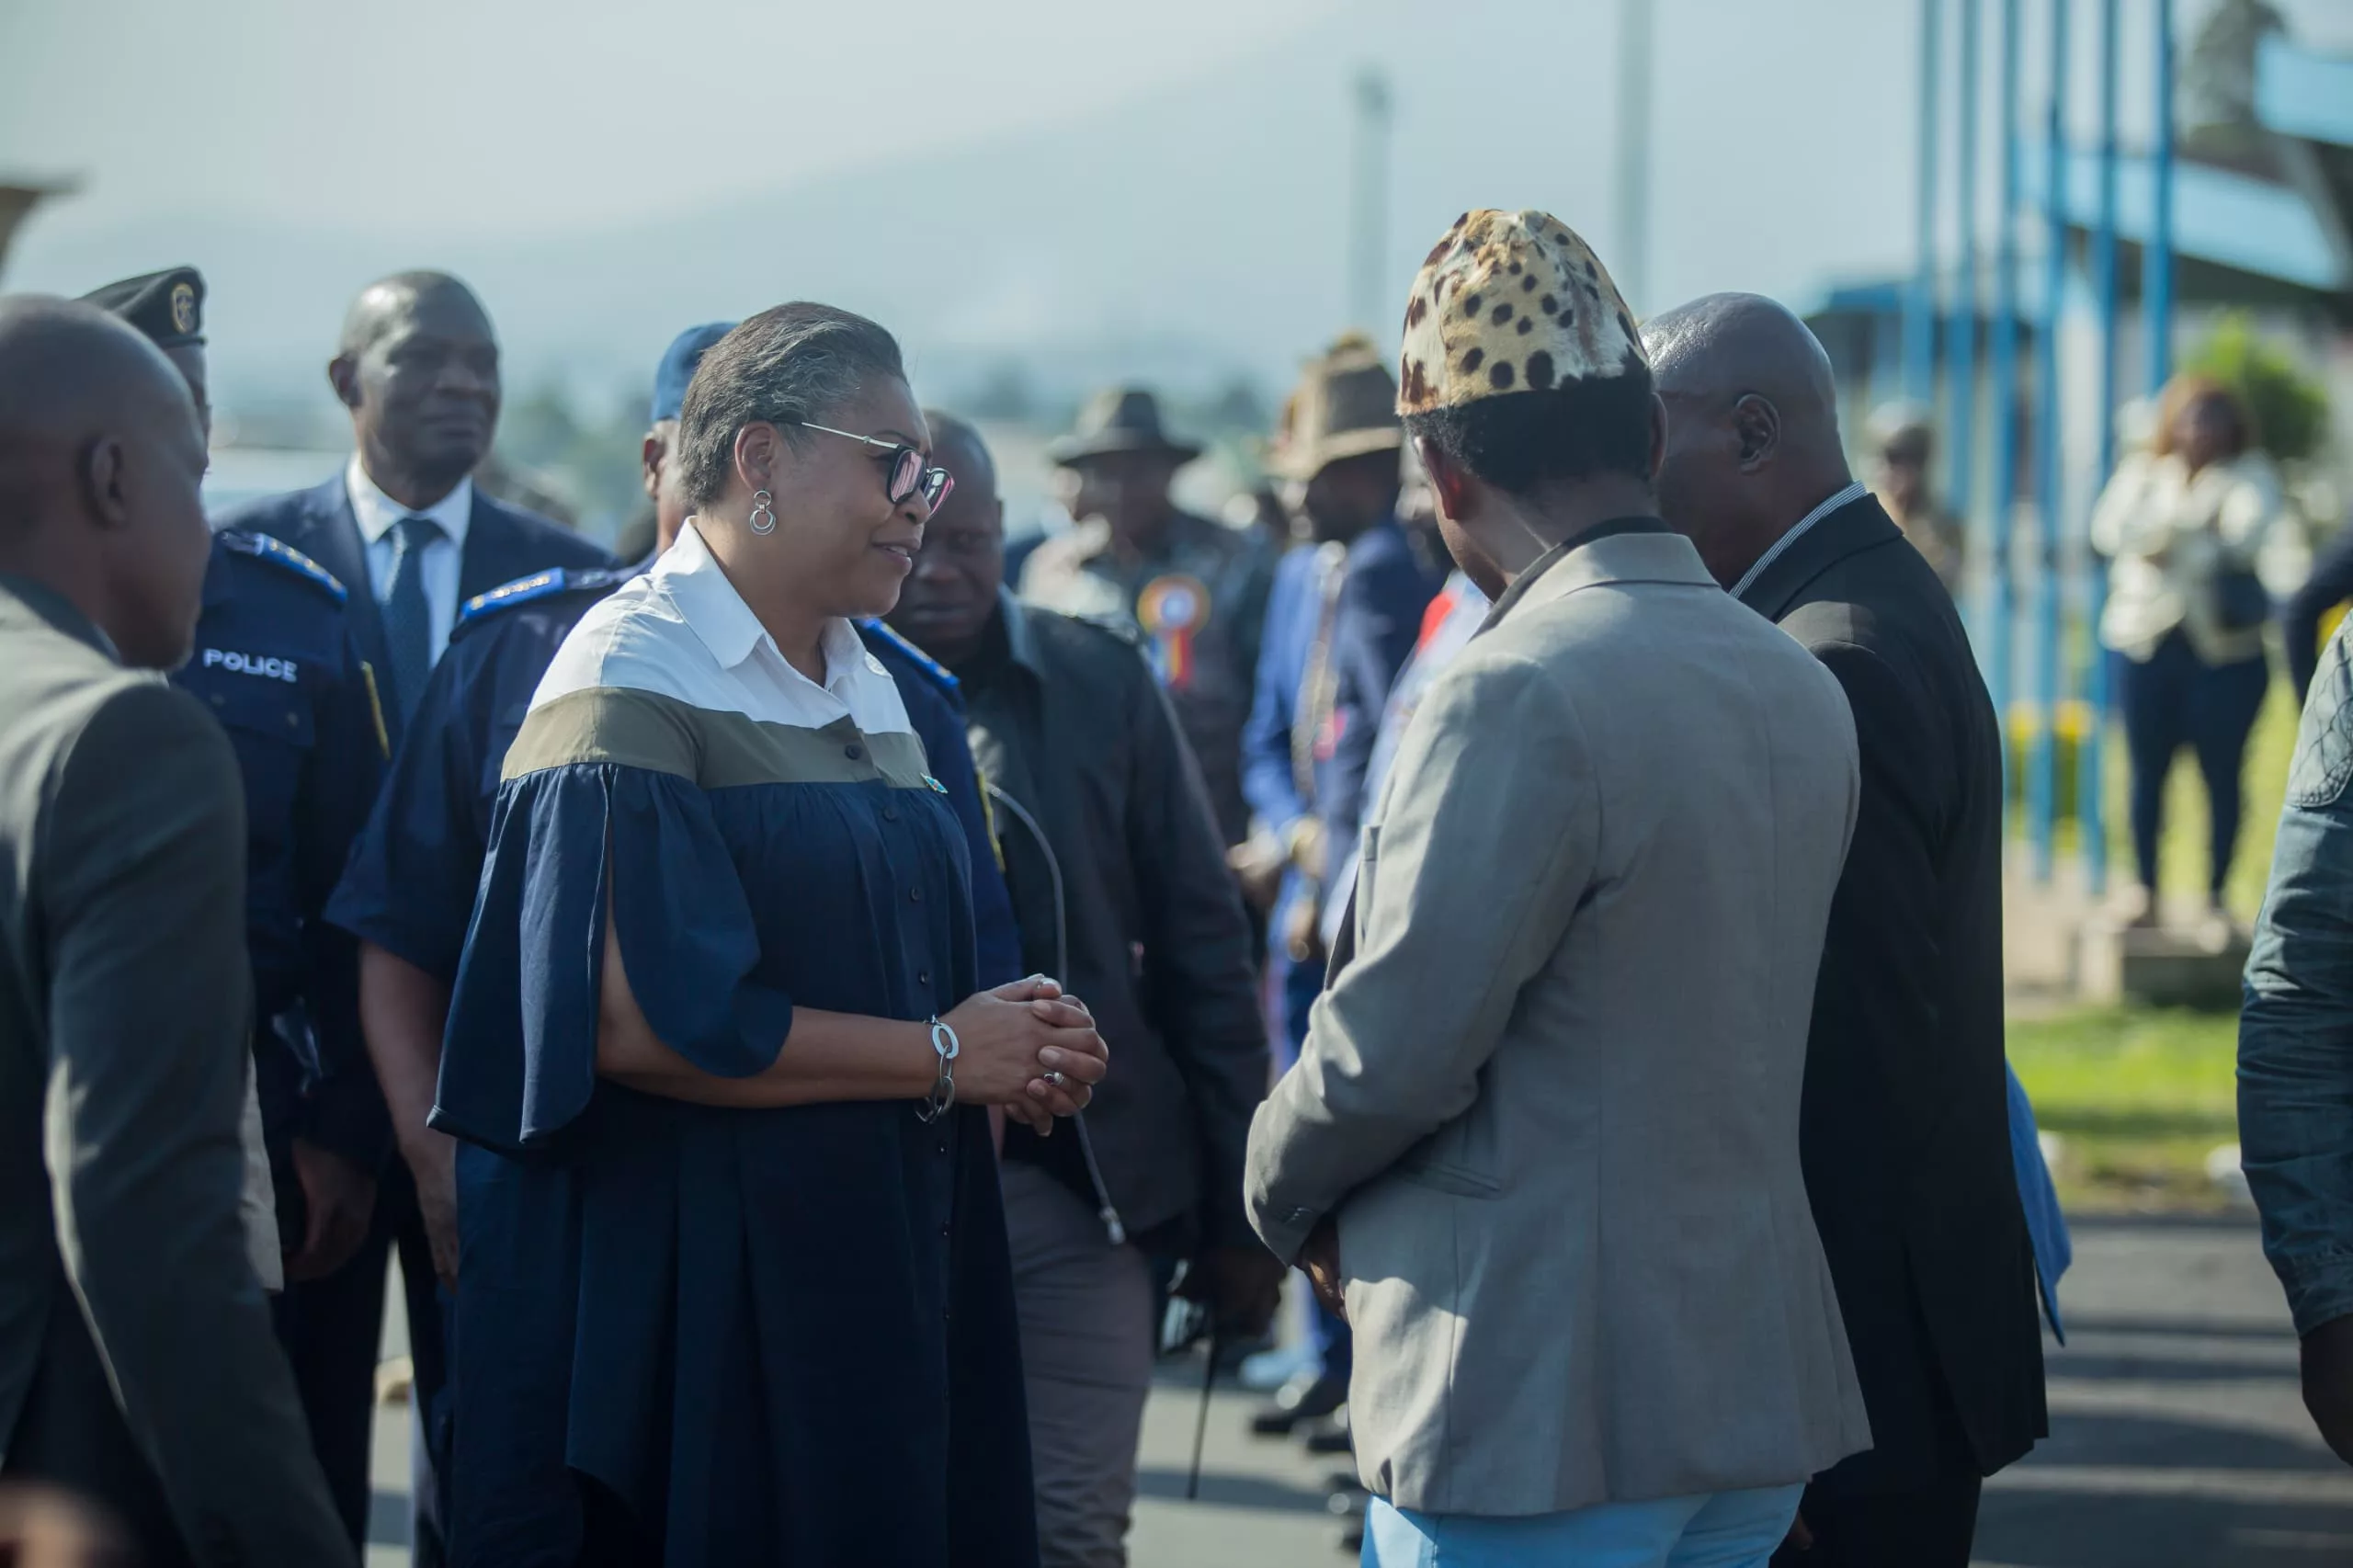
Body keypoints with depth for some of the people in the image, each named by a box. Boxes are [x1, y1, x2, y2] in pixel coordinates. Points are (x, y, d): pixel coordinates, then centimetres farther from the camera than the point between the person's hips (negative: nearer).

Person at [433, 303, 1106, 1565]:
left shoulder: (866, 690, 15)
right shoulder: (632, 682, -12)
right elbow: (640, 1022, -22)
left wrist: (1016, 1050, -1)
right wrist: (943, 1055, -14)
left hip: (877, 1271, 8)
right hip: (690, 1303, -8)